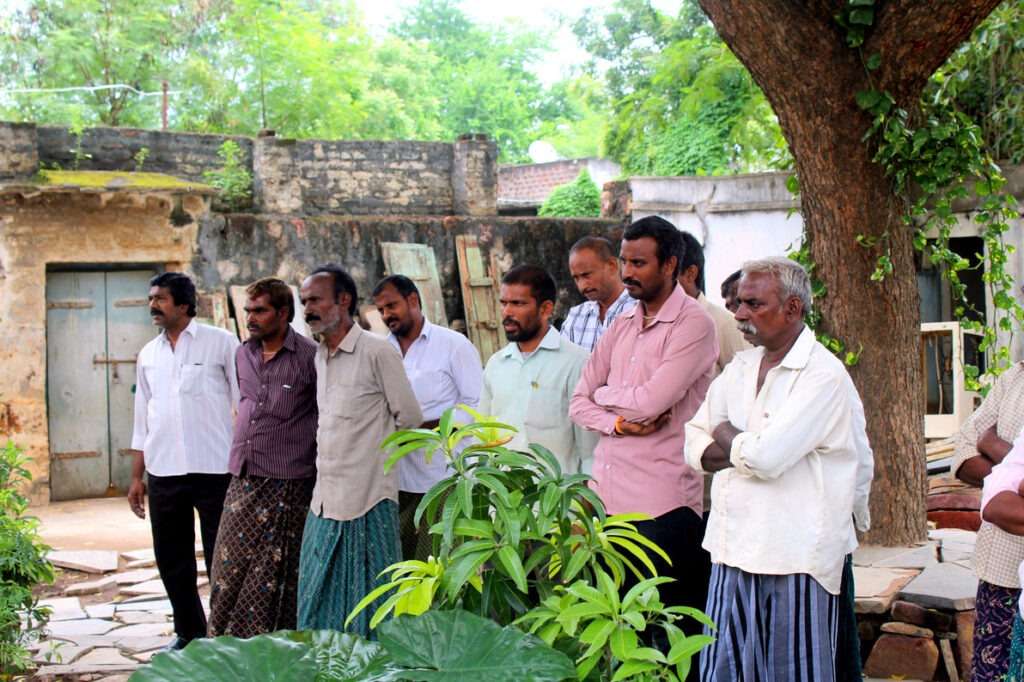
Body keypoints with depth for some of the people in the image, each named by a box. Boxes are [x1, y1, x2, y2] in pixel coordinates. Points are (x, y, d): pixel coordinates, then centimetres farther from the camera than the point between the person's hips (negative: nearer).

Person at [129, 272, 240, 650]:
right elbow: (142, 419, 17)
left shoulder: (221, 343, -2)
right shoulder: (148, 354, 12)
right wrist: (137, 477, 14)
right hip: (163, 473, 5)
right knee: (171, 560, 11)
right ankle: (188, 632, 27)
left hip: (214, 470, -5)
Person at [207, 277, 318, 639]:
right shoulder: (243, 354, 12)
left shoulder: (310, 357, -8)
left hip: (287, 484, -6)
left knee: (275, 574, -1)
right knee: (229, 568, 7)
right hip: (242, 481, 6)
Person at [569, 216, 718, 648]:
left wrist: (604, 394, 1)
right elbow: (579, 404, 11)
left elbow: (651, 401, -18)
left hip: (663, 503, -7)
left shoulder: (693, 324, -8)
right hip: (609, 497, 7)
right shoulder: (621, 327, 14)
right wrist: (619, 423, -9)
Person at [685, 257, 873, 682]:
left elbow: (766, 456, -22)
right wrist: (745, 450, -10)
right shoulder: (740, 368, 12)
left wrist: (725, 435, -1)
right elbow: (693, 445, 9)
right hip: (734, 547, 7)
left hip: (794, 557, -7)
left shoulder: (824, 376, -12)